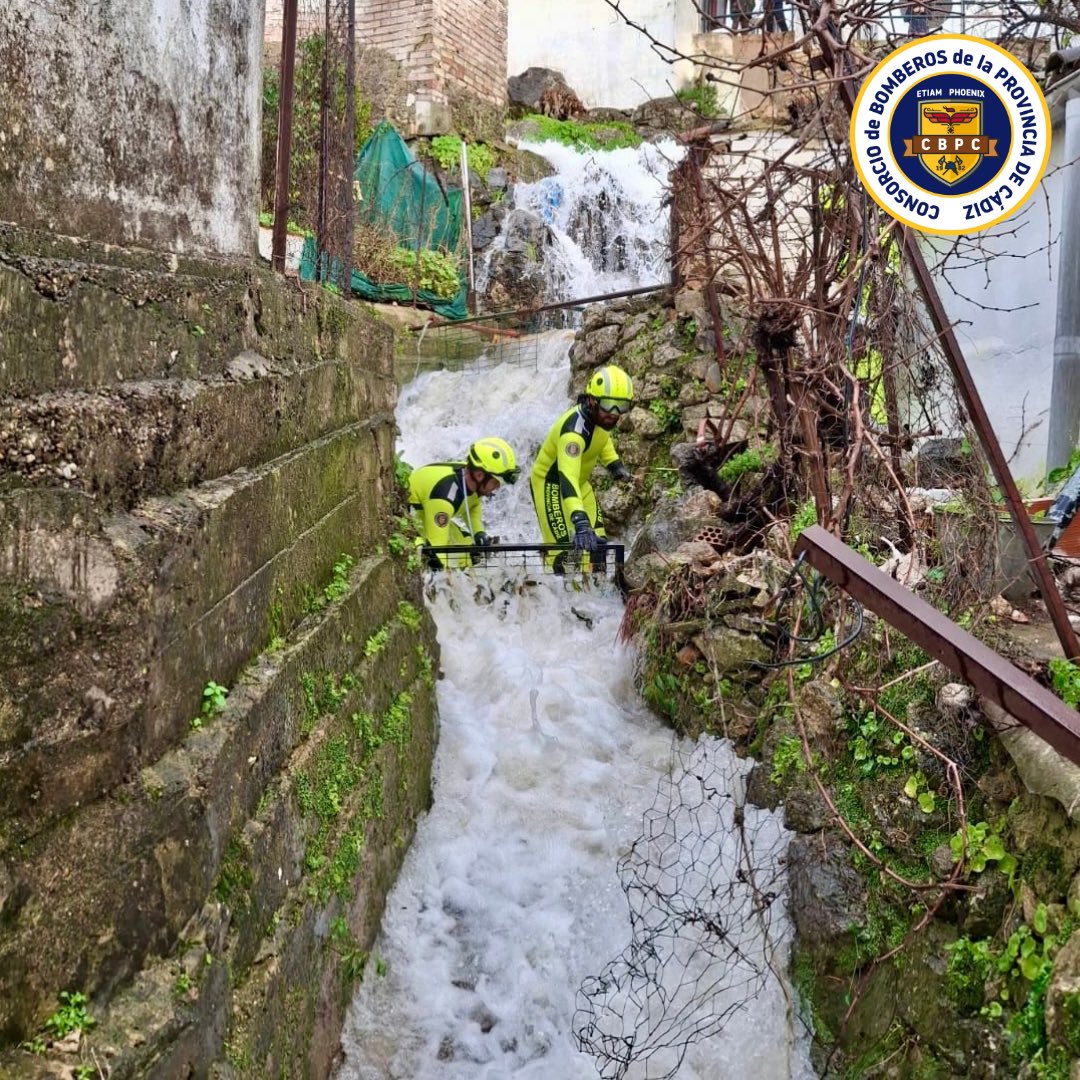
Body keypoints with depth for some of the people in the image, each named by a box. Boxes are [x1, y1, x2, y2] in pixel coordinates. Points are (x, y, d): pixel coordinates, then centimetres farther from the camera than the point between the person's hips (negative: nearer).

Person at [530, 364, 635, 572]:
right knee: (563, 551, -16)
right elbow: (567, 479, -50)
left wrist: (614, 464, 1)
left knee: (597, 544, 4)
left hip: (580, 483, 8)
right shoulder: (574, 429, -38)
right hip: (550, 485, -8)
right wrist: (581, 523, -61)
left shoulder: (601, 414, -12)